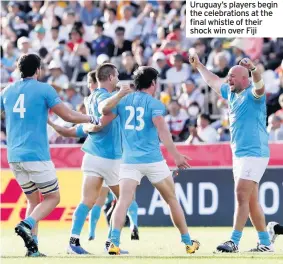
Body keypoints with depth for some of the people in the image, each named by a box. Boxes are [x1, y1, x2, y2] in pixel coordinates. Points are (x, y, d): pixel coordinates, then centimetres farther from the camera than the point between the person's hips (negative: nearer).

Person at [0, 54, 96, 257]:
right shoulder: (44, 89, -4)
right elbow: (68, 115, -4)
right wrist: (91, 119, 12)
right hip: (36, 155, -5)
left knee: (33, 200, 14)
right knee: (53, 197, 7)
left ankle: (32, 246, 0)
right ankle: (26, 225, -18)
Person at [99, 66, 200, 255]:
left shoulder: (123, 100, 9)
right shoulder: (154, 104, -3)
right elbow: (162, 130, -14)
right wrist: (176, 156, -17)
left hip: (129, 160, 2)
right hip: (153, 160, -2)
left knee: (124, 201, -9)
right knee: (172, 200, 13)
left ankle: (114, 242, -28)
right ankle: (188, 243, 21)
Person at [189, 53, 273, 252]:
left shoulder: (253, 94, -11)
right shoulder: (232, 93, 14)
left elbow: (259, 87, -35)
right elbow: (213, 81, 32)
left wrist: (253, 70, -54)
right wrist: (199, 66, 41)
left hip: (254, 153, -9)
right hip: (239, 154, 9)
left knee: (242, 196, -14)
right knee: (251, 201, 10)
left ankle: (234, 242, -17)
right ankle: (265, 243, 15)